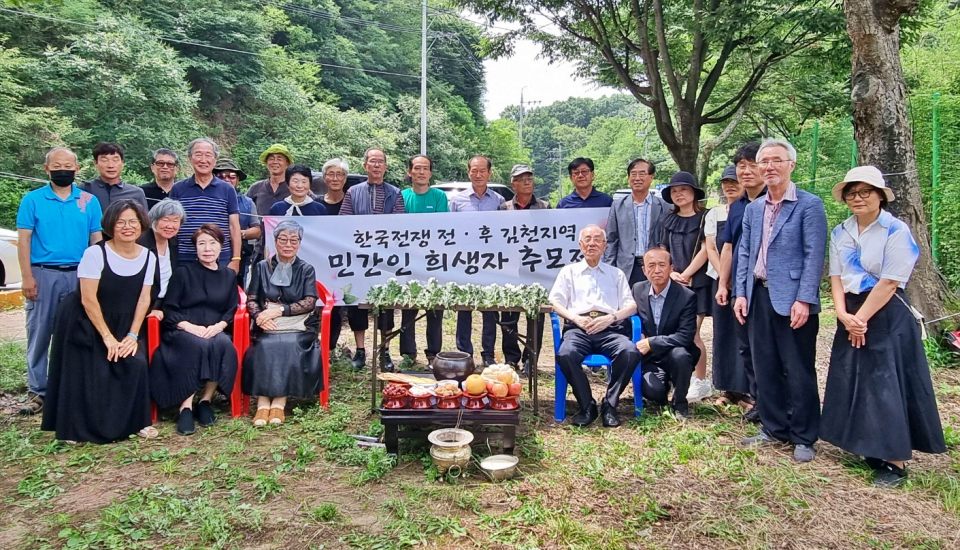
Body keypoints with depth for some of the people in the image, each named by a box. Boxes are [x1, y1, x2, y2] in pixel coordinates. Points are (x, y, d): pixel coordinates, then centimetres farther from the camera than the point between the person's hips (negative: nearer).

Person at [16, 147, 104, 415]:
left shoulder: (89, 200, 7)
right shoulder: (32, 199, 2)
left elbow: (96, 239, 7)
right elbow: (24, 239, -1)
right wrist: (27, 277, -8)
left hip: (79, 275, 1)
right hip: (43, 274, -1)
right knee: (39, 335, 3)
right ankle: (37, 392, 10)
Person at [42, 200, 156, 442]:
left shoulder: (148, 257, -2)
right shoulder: (95, 253, -17)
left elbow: (144, 299, -1)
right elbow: (88, 299, -17)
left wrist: (132, 335, -9)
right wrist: (107, 337, -17)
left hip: (123, 325, 4)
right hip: (86, 325, -4)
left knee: (136, 364, -14)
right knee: (93, 375, -9)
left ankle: (135, 422, 2)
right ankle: (80, 427, 11)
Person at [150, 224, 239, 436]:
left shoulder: (229, 275, 16)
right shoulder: (183, 272, 7)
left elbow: (231, 310, 12)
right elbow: (169, 309, 2)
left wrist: (218, 326, -9)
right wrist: (190, 326, -15)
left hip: (214, 332, 2)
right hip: (183, 331, -2)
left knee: (224, 345, -33)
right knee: (198, 346, -36)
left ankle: (205, 401, -20)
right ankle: (185, 407, -30)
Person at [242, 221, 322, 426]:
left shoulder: (306, 269, 11)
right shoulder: (262, 267, 15)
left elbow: (309, 303, -1)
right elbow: (251, 300, 9)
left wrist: (279, 310, -13)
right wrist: (259, 316, -14)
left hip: (298, 326, -1)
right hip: (268, 327, 1)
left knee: (290, 345, -32)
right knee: (264, 346, -30)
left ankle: (279, 402, -30)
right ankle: (263, 402, -32)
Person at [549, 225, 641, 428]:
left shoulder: (616, 274, 27)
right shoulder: (569, 271, 24)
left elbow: (631, 305, 15)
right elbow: (555, 302, 12)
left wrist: (610, 318, -5)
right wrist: (577, 319, -6)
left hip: (609, 329, 1)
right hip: (578, 327, -1)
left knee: (631, 352, -32)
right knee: (565, 354, -35)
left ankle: (610, 405, -17)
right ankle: (587, 406, -17)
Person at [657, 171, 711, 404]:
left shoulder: (704, 217, -1)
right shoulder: (668, 220, 12)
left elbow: (705, 250, -8)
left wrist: (685, 275, -9)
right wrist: (671, 274, -4)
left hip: (697, 283, -4)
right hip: (673, 285, 4)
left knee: (691, 333, -7)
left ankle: (700, 382, 4)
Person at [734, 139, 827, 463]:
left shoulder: (809, 205, -6)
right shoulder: (753, 209, 13)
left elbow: (814, 255, -11)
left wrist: (804, 300, -17)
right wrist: (741, 293, 6)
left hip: (792, 299, -6)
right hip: (759, 297, 6)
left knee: (799, 371, 2)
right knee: (765, 368, 12)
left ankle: (804, 438, 15)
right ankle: (774, 429, 26)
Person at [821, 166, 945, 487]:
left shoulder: (896, 231, -9)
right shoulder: (840, 233, 9)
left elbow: (890, 282, -14)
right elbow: (836, 276, 5)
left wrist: (861, 318, -13)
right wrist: (844, 315, -9)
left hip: (886, 317, -6)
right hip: (851, 318, 6)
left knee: (887, 385, -5)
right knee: (852, 383, 8)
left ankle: (895, 461, 5)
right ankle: (869, 448, 21)